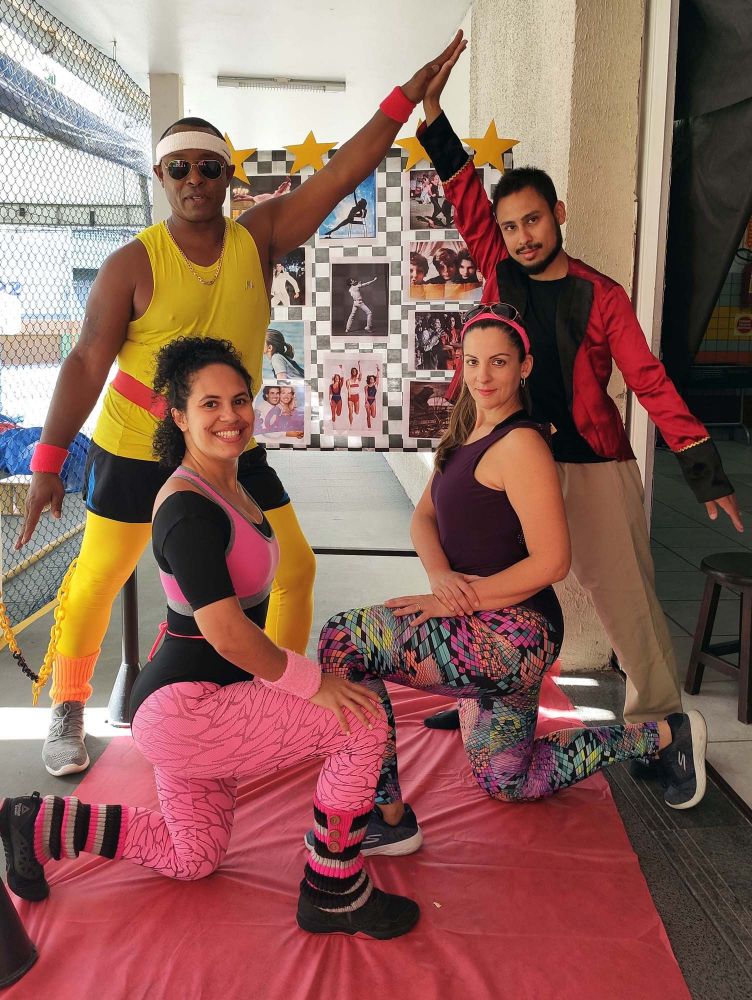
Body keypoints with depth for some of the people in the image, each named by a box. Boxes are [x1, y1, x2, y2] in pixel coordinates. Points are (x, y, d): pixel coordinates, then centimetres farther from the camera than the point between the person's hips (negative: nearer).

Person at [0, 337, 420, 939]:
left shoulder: (232, 483, 7)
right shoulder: (188, 508, -22)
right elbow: (227, 633, -28)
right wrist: (312, 681, -18)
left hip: (192, 705, 10)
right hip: (183, 708, -10)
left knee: (192, 857, 24)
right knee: (362, 723, -13)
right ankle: (334, 894, 3)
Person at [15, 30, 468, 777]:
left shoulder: (260, 235, -4)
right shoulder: (133, 264, -14)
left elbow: (343, 173, -8)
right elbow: (87, 363, -15)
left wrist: (405, 98, -13)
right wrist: (48, 460, -19)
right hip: (136, 450, -3)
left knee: (295, 565, 5)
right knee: (96, 581, 4)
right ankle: (67, 714, 27)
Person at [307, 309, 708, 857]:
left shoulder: (519, 443, -16)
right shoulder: (467, 432, 12)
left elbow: (552, 561, -21)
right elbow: (423, 516, 8)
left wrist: (460, 601, -20)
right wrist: (440, 574, -13)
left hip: (513, 635, -10)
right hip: (491, 635, 10)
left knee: (343, 640, -20)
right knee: (509, 782, 24)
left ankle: (389, 817, -8)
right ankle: (664, 735, 33)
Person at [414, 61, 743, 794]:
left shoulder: (600, 296, -2)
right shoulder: (501, 276, 6)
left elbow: (651, 382, -6)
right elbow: (466, 201, 2)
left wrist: (704, 467, -12)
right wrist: (432, 116, -6)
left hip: (595, 467, -3)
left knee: (626, 602, 0)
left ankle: (659, 725, 14)